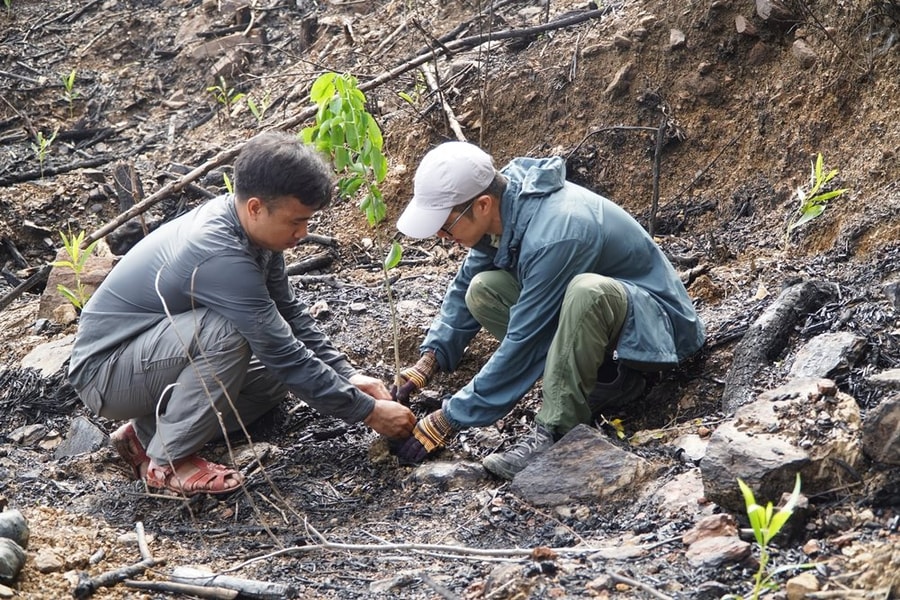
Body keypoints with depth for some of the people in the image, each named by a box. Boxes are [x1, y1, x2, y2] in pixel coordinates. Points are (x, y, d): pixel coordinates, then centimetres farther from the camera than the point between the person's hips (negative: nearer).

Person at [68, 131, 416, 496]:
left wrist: (348, 377, -2)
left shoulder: (252, 229, -5)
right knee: (228, 333, -31)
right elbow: (285, 356, -28)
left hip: (152, 351, 9)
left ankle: (148, 432, 7)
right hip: (103, 372, -9)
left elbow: (291, 314, 7)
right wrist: (367, 411, -21)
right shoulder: (219, 256, -32)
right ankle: (167, 461, -15)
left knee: (274, 379, 4)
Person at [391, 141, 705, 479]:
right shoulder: (501, 204, -9)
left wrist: (446, 422, -22)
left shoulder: (551, 236, -33)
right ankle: (603, 380, -3)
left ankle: (558, 431, -23)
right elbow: (463, 288, 8)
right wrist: (428, 361, -4)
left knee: (587, 291, -39)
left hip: (649, 317, -8)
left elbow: (522, 346, -29)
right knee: (483, 291, -7)